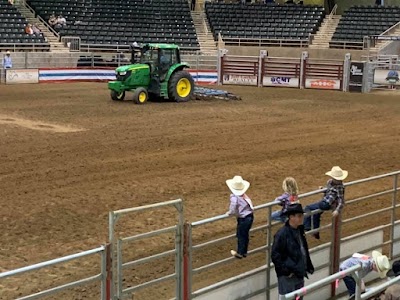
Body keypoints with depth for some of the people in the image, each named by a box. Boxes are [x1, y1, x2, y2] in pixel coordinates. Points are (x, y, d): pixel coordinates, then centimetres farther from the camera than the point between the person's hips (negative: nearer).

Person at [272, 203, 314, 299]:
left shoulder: (299, 231, 6)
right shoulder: (282, 234, -20)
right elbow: (275, 255, -20)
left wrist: (309, 266, 15)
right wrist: (286, 271, -20)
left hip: (299, 274, 9)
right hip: (287, 277, -9)